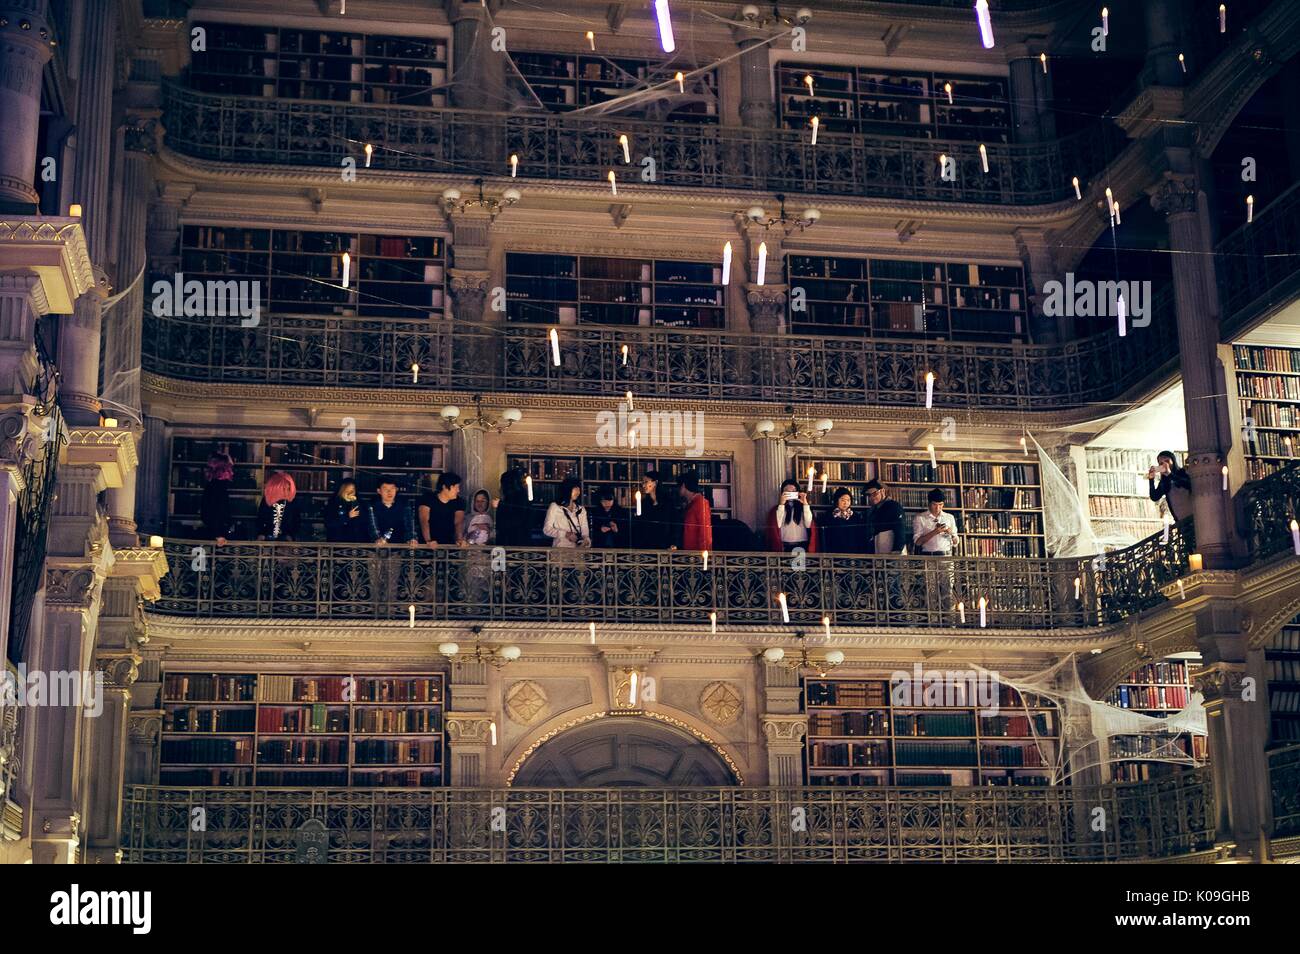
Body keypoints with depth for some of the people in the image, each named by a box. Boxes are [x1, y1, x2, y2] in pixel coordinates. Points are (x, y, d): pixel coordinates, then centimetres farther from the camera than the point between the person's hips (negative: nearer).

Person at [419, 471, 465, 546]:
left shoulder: (459, 502, 4)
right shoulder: (427, 499, -5)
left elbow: (458, 522, -8)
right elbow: (424, 521, -15)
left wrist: (459, 539, -27)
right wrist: (429, 541, -29)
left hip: (448, 545, 2)